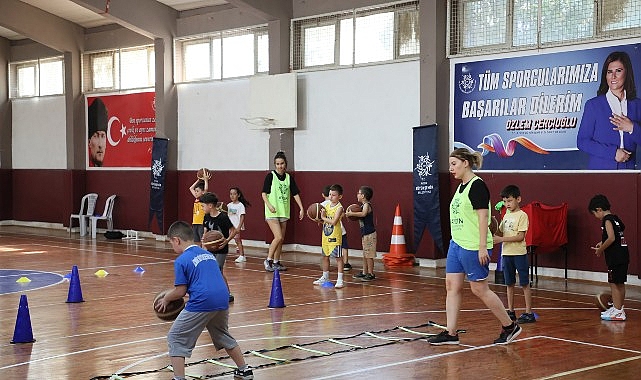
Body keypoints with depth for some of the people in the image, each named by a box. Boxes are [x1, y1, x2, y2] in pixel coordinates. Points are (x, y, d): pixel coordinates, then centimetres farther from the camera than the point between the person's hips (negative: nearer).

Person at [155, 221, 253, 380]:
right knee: (223, 336, 30)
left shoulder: (181, 260, -2)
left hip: (201, 304, -7)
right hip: (222, 301, 7)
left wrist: (166, 299, 16)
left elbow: (180, 291, -3)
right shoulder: (208, 254, 20)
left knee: (175, 339, 6)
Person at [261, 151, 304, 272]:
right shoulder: (270, 176, -6)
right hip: (272, 212, -5)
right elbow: (264, 193, -8)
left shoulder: (289, 178, 7)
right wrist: (269, 205, -23)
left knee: (281, 239, 9)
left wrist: (301, 208, 0)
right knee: (278, 237, -15)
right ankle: (268, 260, -2)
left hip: (284, 212, 5)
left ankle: (276, 262, 19)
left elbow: (295, 193, 9)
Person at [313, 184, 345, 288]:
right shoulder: (326, 205, 8)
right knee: (324, 256, 16)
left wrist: (323, 217, -15)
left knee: (338, 257, -4)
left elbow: (333, 222, -24)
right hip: (325, 235, 8)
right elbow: (323, 220, 14)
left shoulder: (339, 208, -13)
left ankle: (340, 279, -2)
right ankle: (325, 277, 30)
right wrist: (319, 219, -6)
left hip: (335, 236, -8)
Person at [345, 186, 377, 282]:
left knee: (369, 255, -5)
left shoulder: (367, 205, -15)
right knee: (365, 254, 15)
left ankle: (370, 274, 0)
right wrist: (351, 214, 1)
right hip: (365, 234, 10)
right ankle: (364, 272, 22)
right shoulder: (363, 205, 14)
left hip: (369, 234, -10)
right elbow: (361, 216, 18)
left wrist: (352, 214, -29)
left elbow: (363, 214, -35)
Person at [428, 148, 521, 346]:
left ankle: (510, 326, 13)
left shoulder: (477, 185, -14)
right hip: (457, 244, 9)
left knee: (479, 289, -1)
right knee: (452, 286, 6)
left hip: (474, 247, -9)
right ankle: (451, 333, 10)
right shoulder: (461, 187, 14)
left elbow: (483, 217, -18)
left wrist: (483, 247, -22)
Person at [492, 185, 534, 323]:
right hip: (506, 253, 7)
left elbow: (520, 236, -16)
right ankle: (511, 311, 19)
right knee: (509, 284, 11)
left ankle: (529, 313, 2)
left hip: (519, 253, -7)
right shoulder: (507, 215, 13)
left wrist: (502, 239, -20)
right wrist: (493, 237, -5)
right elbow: (500, 231, 16)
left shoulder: (522, 215, -10)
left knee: (524, 283, -2)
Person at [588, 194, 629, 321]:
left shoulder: (607, 220, -13)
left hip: (616, 257, -10)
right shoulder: (615, 218, 15)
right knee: (620, 283, 17)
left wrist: (600, 249, -11)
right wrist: (602, 243, 16)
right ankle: (618, 308, 28)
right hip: (623, 255, 10)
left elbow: (611, 238, -23)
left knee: (614, 283, -5)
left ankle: (618, 312, -3)